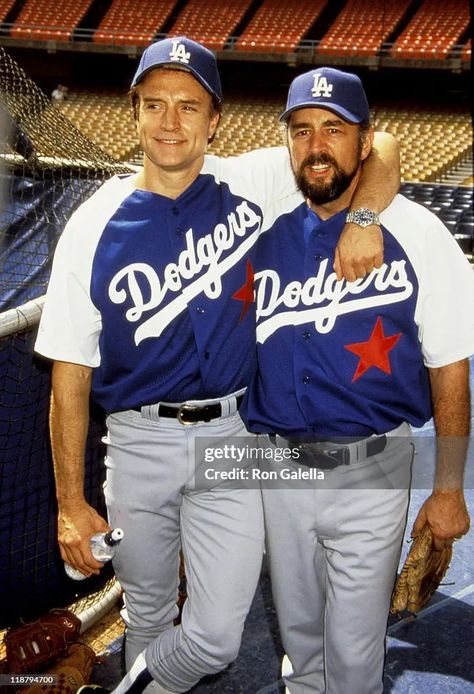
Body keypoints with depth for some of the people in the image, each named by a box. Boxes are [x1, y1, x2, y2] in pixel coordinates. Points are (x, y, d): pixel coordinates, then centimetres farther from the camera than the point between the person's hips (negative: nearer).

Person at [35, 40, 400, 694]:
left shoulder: (252, 184, -4)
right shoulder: (94, 225, -6)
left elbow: (377, 153, -1)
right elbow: (70, 374, -4)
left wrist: (362, 219, -22)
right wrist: (71, 504, -5)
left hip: (232, 438, 0)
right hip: (138, 442, 0)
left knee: (215, 638, -1)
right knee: (147, 613, 17)